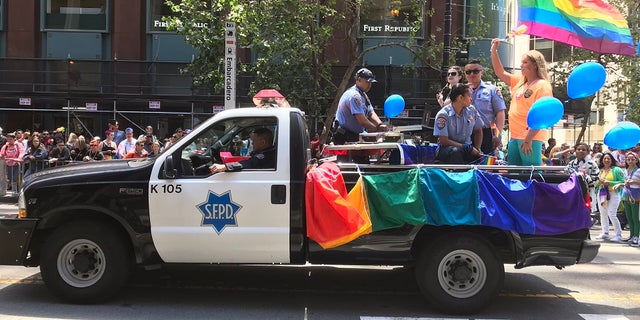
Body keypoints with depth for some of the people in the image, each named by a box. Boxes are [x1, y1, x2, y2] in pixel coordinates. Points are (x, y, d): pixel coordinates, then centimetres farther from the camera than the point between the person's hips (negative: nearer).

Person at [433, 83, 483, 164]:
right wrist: (466, 147, -20)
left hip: (467, 148, 4)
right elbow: (443, 141, -16)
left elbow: (478, 131, 16)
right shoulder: (443, 115, -12)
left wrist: (476, 149, -1)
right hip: (446, 148, -4)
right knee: (455, 151, -38)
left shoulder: (472, 110, 5)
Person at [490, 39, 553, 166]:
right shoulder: (520, 81, 15)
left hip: (530, 138, -9)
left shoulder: (542, 86, -10)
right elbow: (500, 73, 20)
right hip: (515, 136, 9)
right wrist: (494, 51, 10)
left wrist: (528, 140, -22)